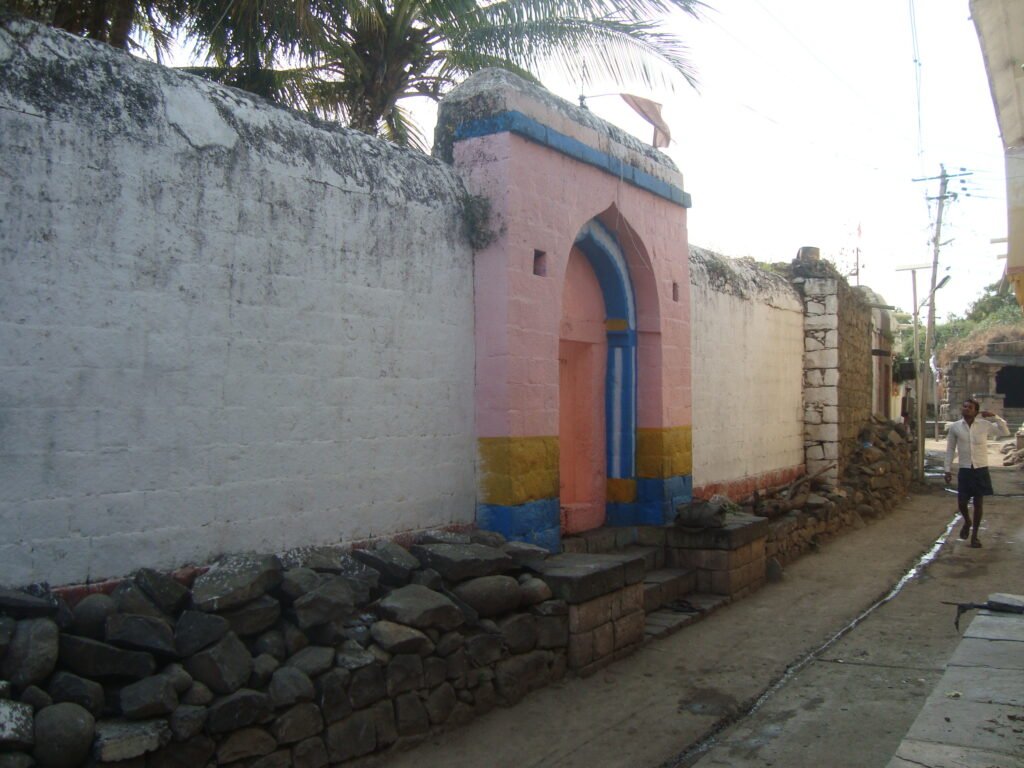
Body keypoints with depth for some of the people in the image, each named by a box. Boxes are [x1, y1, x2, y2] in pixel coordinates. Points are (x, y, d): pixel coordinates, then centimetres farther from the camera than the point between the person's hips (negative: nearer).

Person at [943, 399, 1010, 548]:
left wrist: (994, 417, -6)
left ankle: (974, 534, 19)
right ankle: (967, 521, 35)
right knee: (961, 502, 1)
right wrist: (948, 469, 3)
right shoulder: (955, 427, -1)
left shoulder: (985, 425, -2)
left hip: (981, 469, 0)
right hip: (965, 470, 1)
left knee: (978, 503, 5)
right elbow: (950, 449, 6)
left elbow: (1005, 432, 6)